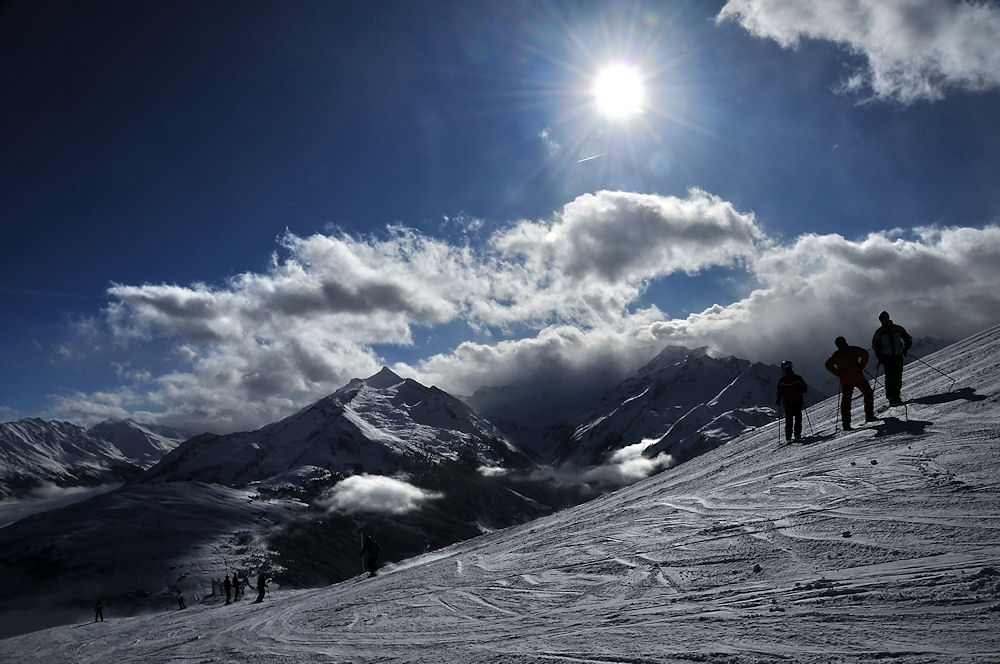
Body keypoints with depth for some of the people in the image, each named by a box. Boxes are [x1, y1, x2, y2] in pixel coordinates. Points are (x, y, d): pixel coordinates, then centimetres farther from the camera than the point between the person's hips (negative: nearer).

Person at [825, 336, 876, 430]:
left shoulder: (836, 355, 6)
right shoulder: (854, 349, 0)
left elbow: (828, 365, -3)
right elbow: (865, 354, -10)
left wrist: (838, 373, 2)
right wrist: (861, 366, -2)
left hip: (845, 381, 2)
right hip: (858, 377, -2)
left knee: (845, 401, 8)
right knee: (868, 394, 17)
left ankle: (846, 422, 2)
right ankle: (869, 416, 11)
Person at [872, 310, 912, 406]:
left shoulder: (898, 329, 6)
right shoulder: (879, 332, 4)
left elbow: (908, 339, 15)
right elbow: (875, 345, 10)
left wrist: (906, 348, 0)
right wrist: (879, 357, 0)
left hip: (898, 355, 2)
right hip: (887, 357, -2)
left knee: (898, 377, 0)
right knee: (890, 377, -11)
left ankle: (896, 395, 12)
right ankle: (891, 397, -11)